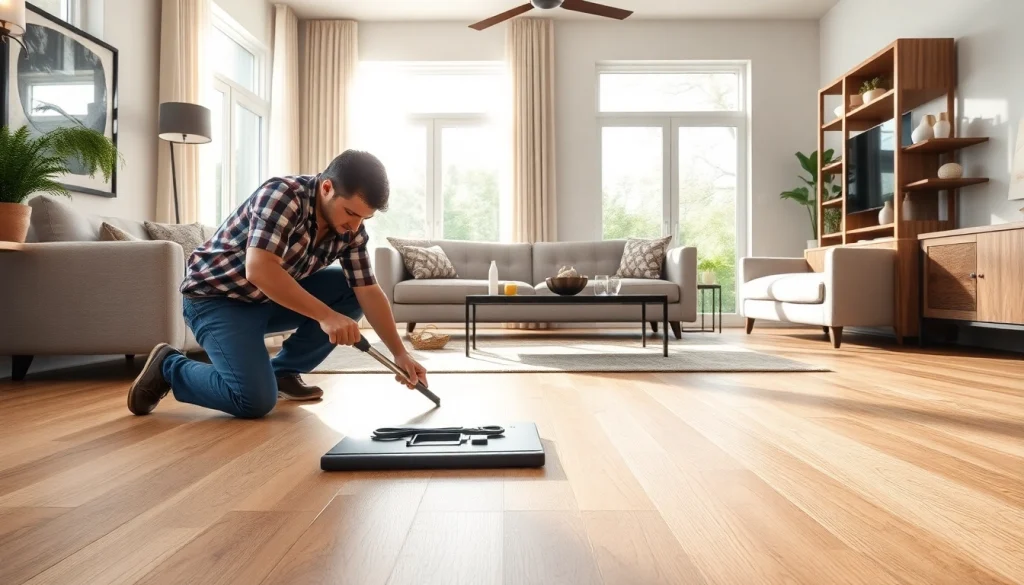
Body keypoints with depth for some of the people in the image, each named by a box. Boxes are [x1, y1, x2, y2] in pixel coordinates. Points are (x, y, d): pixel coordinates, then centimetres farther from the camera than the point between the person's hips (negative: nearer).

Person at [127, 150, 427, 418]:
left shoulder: (352, 229, -8)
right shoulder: (282, 195, -27)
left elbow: (368, 291, -6)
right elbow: (259, 270, -38)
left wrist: (399, 353, -13)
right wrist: (325, 315, -40)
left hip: (273, 299, 7)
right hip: (215, 297, -7)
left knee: (350, 292, -8)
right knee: (256, 400, -21)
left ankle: (284, 370, 4)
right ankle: (168, 366, 5)